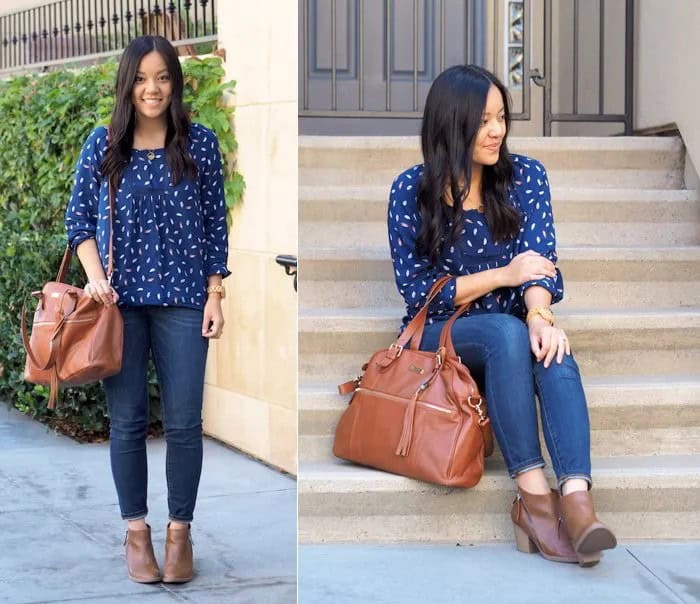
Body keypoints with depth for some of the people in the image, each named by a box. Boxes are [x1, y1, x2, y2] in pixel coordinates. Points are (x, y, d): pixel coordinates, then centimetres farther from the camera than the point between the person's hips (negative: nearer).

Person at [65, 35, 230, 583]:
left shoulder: (200, 143, 2)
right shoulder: (103, 144, 3)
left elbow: (216, 224, 4)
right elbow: (79, 218, 6)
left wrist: (215, 295, 0)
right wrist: (95, 277, -9)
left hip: (182, 299, 0)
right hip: (120, 298, 1)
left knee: (184, 421, 0)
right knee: (127, 420, 4)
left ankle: (180, 531, 15)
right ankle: (137, 532, 17)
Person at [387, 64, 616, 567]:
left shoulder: (524, 176, 1)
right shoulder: (411, 190, -6)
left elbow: (540, 259, -10)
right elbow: (414, 290, -7)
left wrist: (539, 315, -32)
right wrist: (502, 275, -17)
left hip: (512, 331, 2)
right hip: (439, 336, -2)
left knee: (552, 348, -34)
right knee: (507, 332, -36)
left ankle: (577, 499, -49)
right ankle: (534, 497, -39)